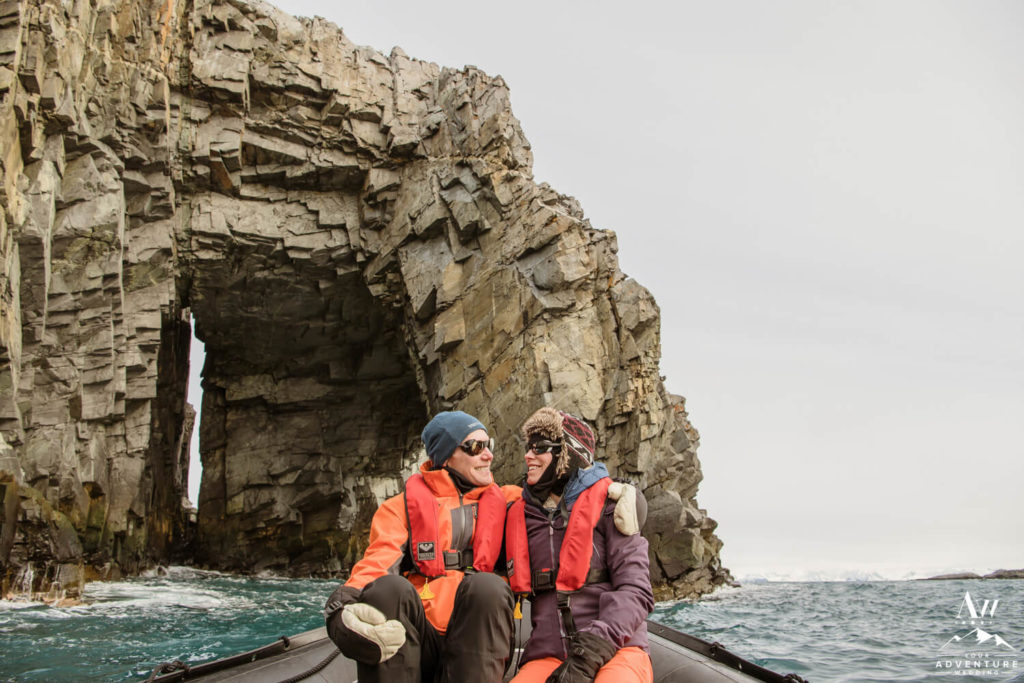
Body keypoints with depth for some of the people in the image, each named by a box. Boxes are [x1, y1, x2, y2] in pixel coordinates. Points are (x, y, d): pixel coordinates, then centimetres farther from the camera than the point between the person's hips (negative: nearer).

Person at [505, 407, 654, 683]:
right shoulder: (520, 516, 17)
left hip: (615, 649, -3)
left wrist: (590, 654, -18)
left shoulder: (607, 505, 4)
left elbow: (635, 591, -5)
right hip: (548, 657, 3)